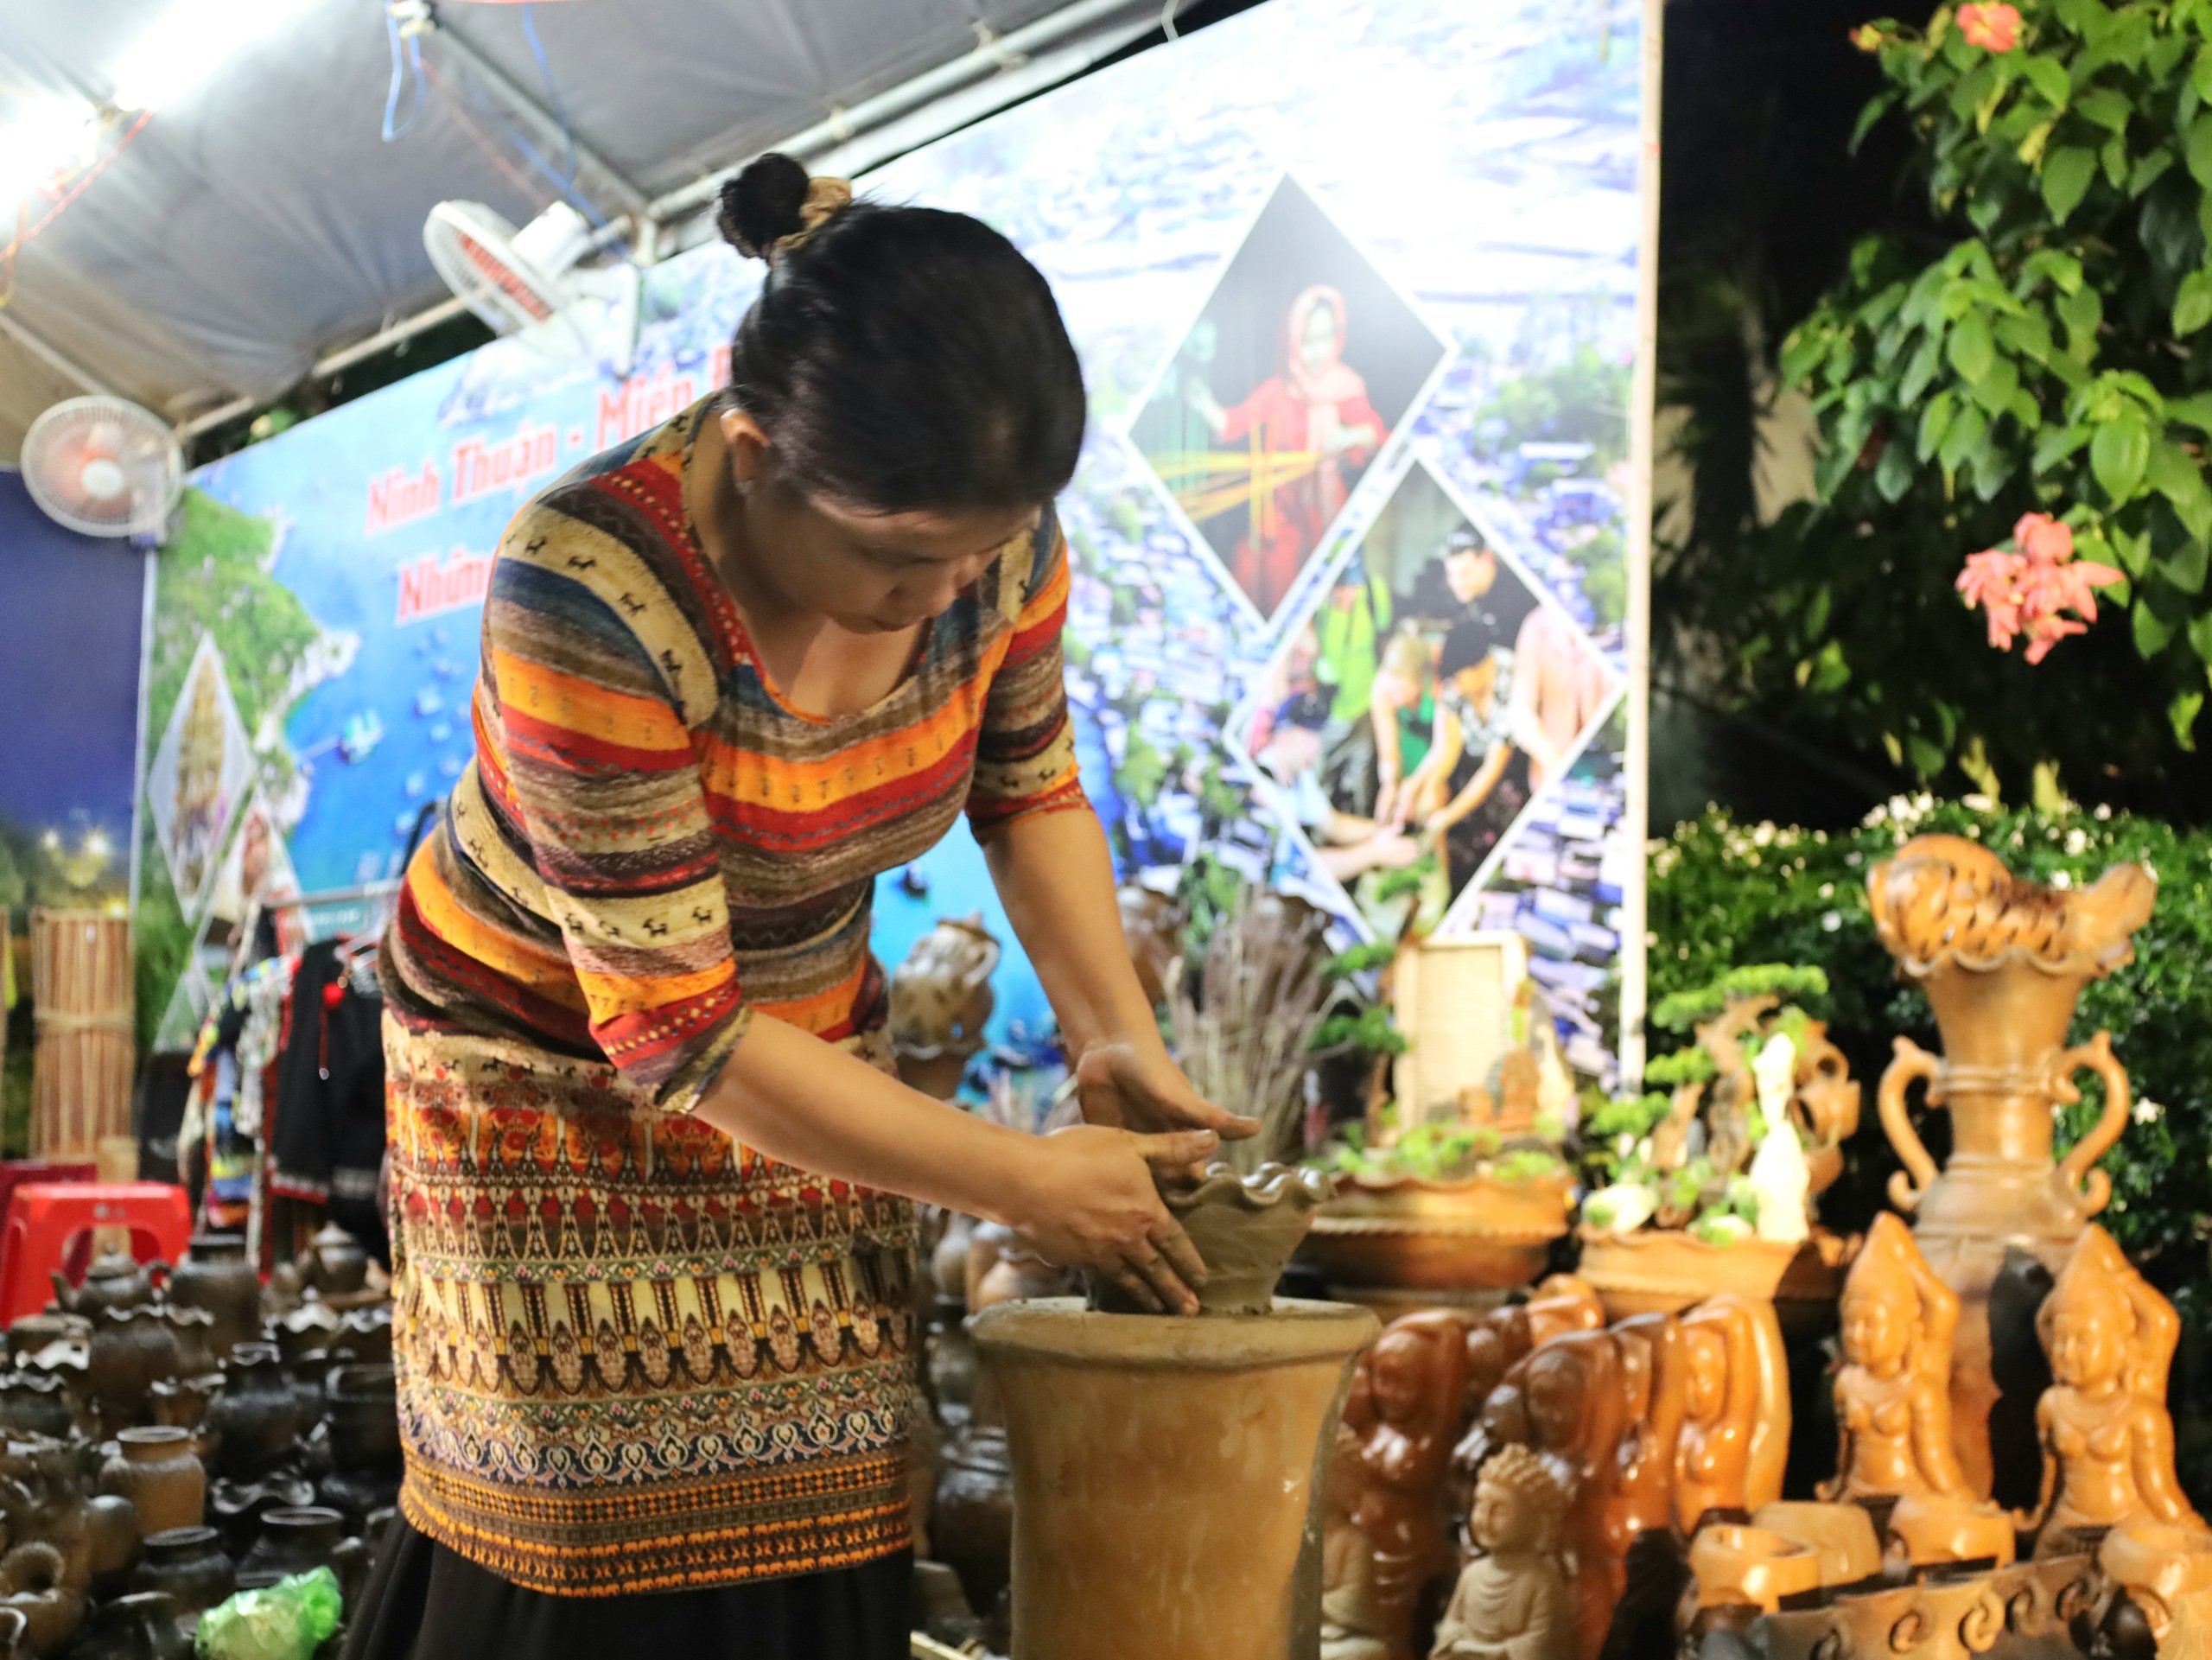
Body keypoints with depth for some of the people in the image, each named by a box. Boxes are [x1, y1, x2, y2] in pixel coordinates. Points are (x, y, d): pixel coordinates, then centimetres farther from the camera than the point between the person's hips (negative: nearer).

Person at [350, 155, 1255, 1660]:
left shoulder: (993, 537, -17)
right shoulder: (595, 595, -33)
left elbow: (1031, 791, 5)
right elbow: (676, 1030, -28)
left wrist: (1118, 1041, -10)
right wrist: (1026, 1182, -22)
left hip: (808, 1040, 5)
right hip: (558, 1065, -4)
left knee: (818, 1535, 4)